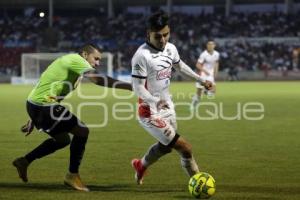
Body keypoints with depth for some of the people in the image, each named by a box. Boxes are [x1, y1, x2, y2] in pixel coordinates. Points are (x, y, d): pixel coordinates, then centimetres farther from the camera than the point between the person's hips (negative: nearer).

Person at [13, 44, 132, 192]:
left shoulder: (67, 61, 21)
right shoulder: (77, 60, -10)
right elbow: (98, 79, -26)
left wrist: (33, 120, 27)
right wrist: (129, 86, -28)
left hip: (34, 104, 11)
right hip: (43, 106, -11)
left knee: (63, 139, 22)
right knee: (82, 131, -6)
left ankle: (24, 161, 25)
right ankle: (72, 175, 2)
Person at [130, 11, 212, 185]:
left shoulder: (171, 48, 0)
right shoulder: (142, 55, -25)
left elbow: (180, 66, 21)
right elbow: (138, 87, -24)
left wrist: (201, 80, 25)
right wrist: (155, 102, -40)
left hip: (167, 107, 9)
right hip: (151, 113, -9)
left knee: (165, 146, 28)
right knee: (185, 148, -11)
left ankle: (141, 166, 54)